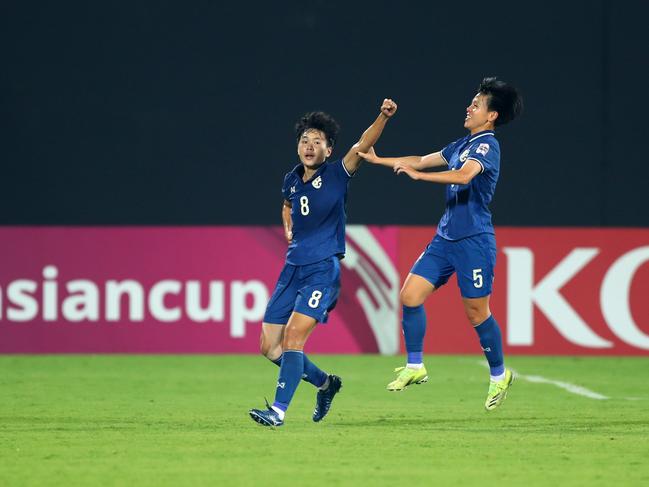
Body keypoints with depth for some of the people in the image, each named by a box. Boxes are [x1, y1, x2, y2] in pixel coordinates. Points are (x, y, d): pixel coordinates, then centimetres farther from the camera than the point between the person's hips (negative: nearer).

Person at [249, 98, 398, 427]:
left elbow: (362, 145, -23)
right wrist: (289, 230, 14)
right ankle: (324, 383, 27)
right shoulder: (292, 180, 10)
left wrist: (384, 116, -38)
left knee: (294, 335, -20)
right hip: (293, 268, 7)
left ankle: (279, 410, -19)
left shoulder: (336, 175, -6)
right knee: (270, 346, 6)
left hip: (323, 270, -7)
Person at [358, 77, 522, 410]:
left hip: (474, 241, -9)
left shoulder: (486, 146, -13)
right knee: (410, 295, -1)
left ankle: (499, 376, 17)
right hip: (445, 237, 9)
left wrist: (418, 175, -33)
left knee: (476, 312, -1)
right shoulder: (463, 145, 16)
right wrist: (379, 160, 24)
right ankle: (415, 367, 7)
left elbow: (463, 175, -32)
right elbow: (423, 160, 27)